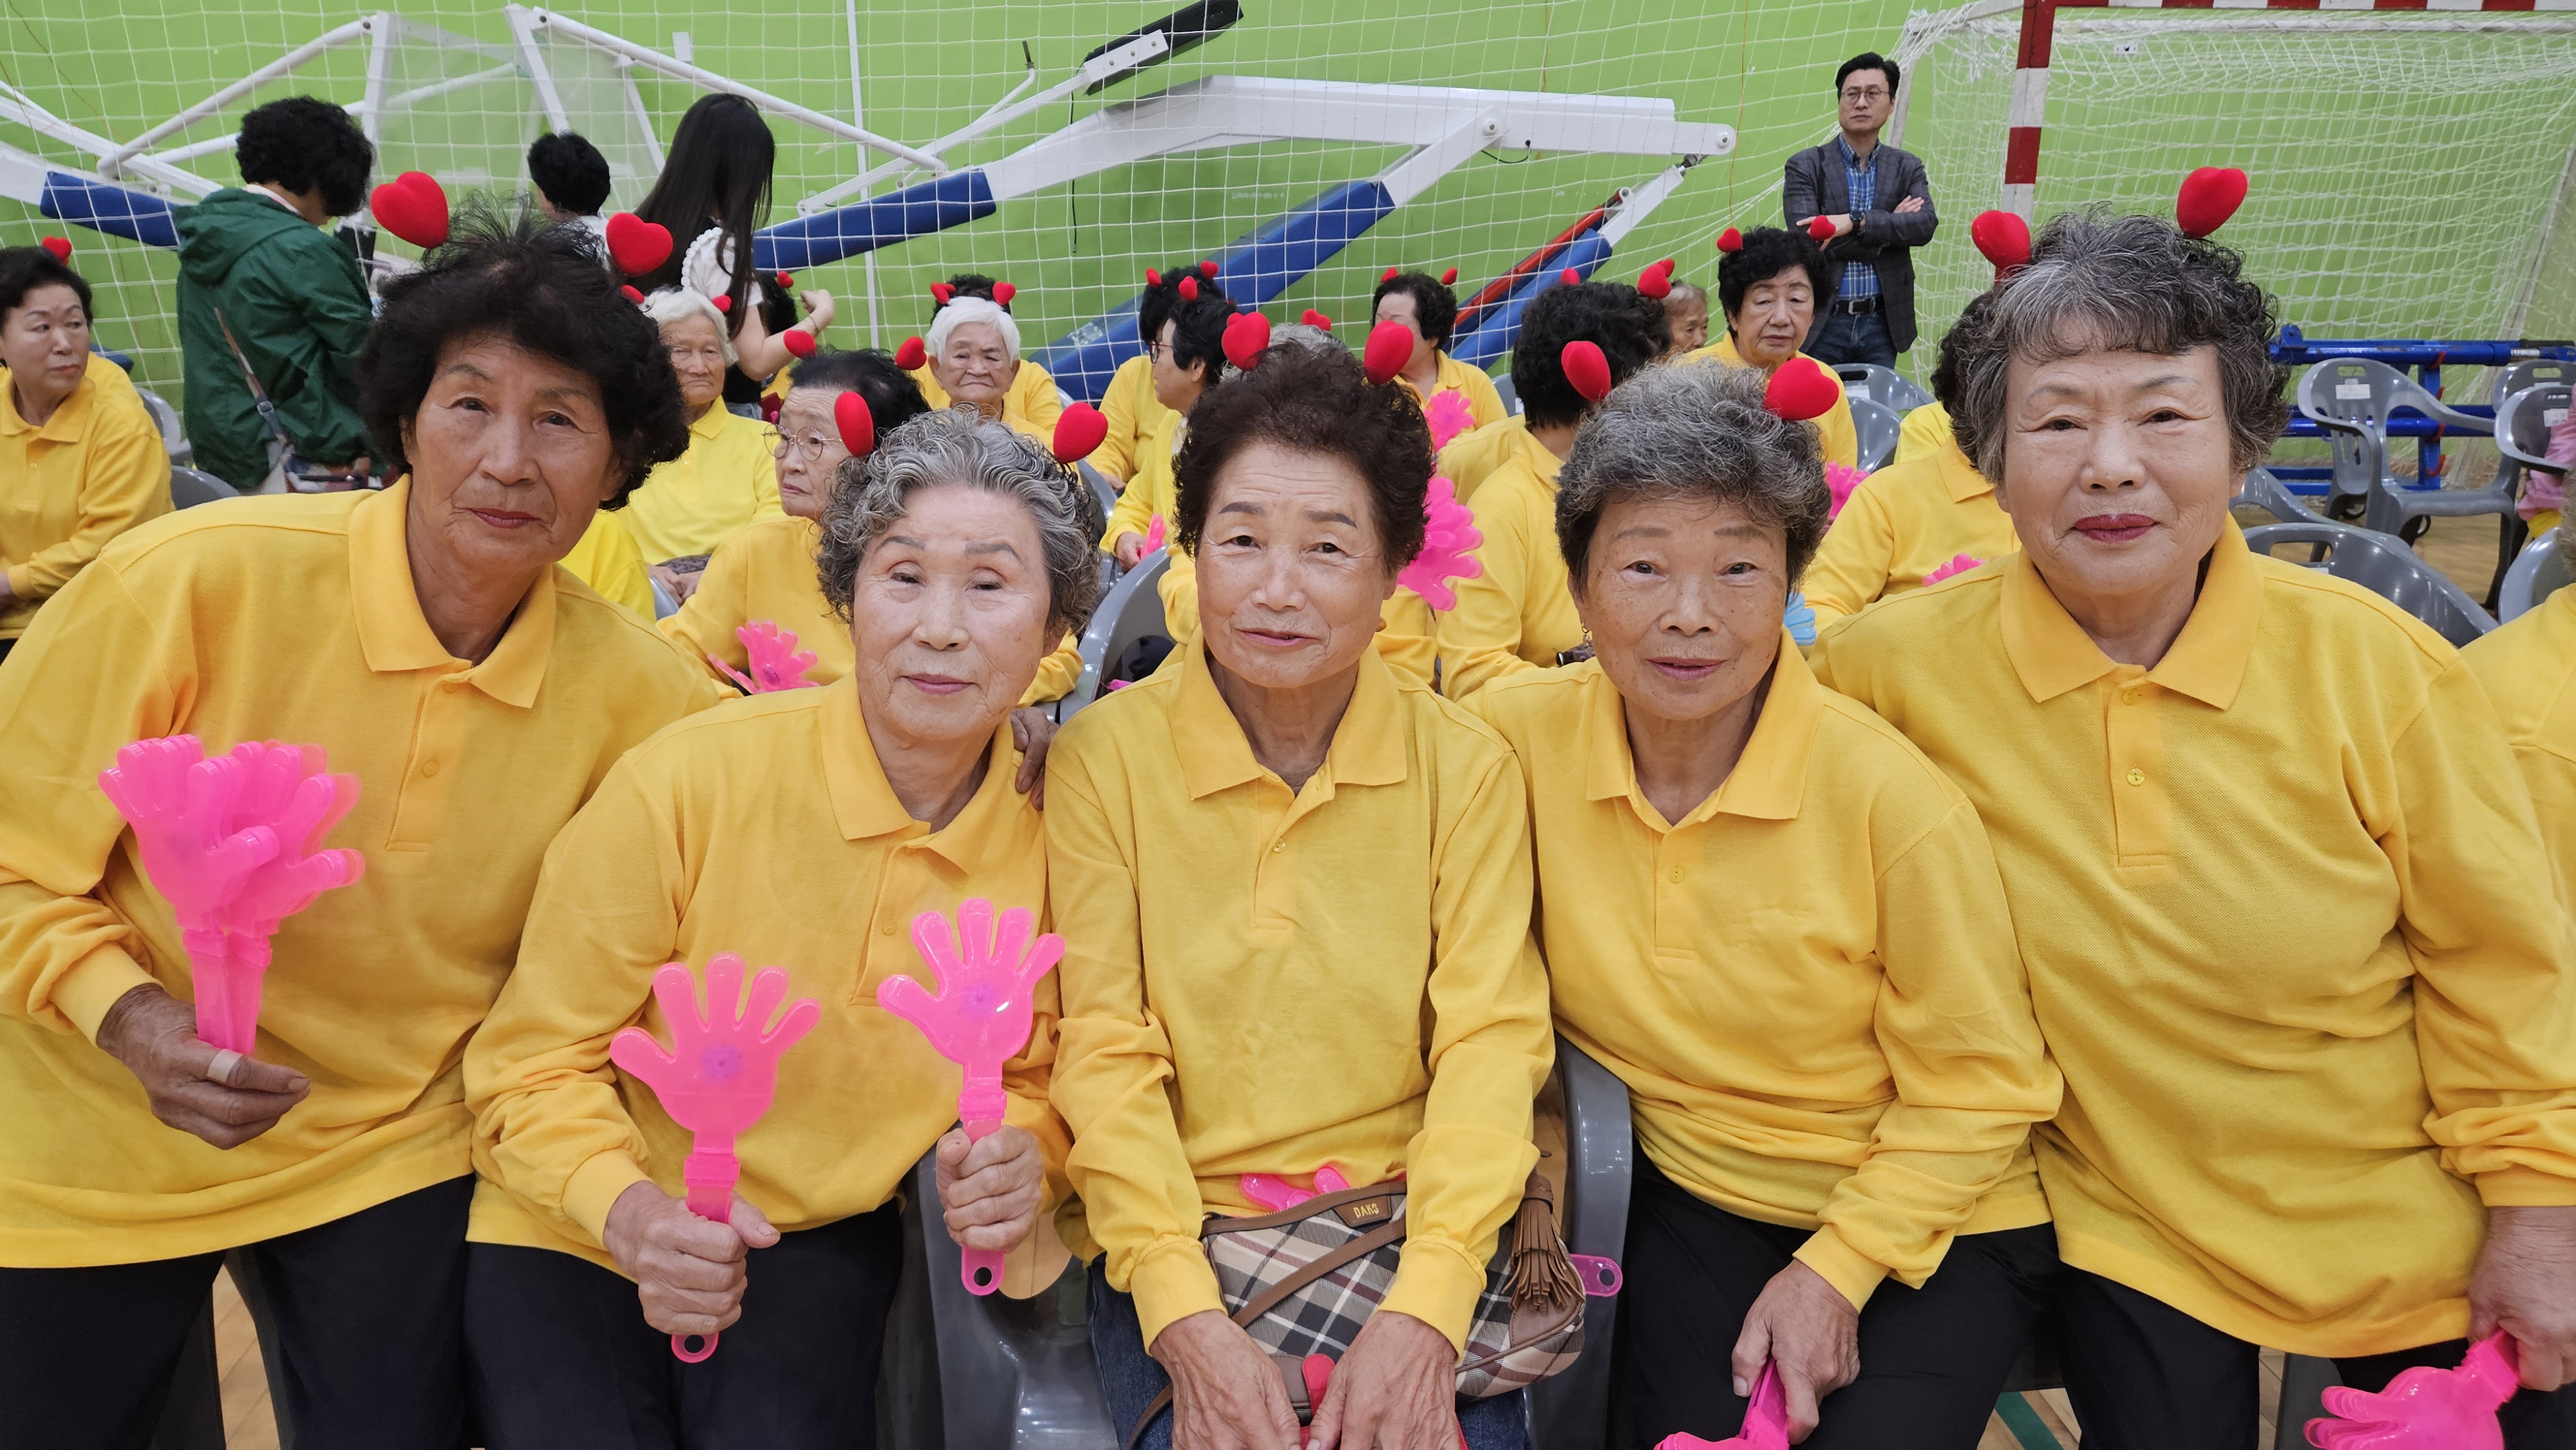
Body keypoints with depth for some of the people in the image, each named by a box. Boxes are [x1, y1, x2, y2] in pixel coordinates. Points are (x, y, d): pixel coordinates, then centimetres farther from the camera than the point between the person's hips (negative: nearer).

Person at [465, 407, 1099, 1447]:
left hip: (826, 1241, 1)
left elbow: (1034, 1077, 6)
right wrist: (630, 1209, -26)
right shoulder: (688, 780, -19)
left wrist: (1021, 1159, -15)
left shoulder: (1058, 828, -11)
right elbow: (535, 1065, -9)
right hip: (582, 1238, -1)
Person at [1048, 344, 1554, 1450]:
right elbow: (1105, 1057, -6)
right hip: (1175, 1240, -1)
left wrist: (1424, 1312, -20)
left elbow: (1491, 1038, -6)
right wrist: (1185, 1317, -19)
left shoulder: (1468, 767, 0)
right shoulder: (1101, 759, -3)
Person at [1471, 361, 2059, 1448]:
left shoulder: (1890, 797, -21)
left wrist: (1839, 1270, -14)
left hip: (1926, 1222, -1)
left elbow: (1978, 1087, -9)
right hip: (1691, 1199, 2)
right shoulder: (1518, 737, -14)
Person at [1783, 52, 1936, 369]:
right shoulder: (1805, 166, 1)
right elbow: (1806, 237, -13)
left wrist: (1856, 221, -22)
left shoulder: (1907, 168, 10)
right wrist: (1889, 225, -10)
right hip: (1822, 324, -2)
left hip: (1881, 323, 3)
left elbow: (1926, 225, -7)